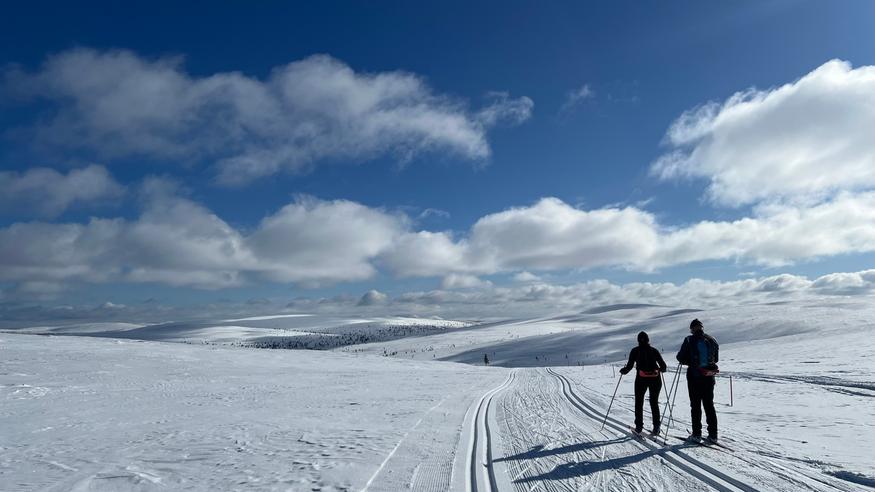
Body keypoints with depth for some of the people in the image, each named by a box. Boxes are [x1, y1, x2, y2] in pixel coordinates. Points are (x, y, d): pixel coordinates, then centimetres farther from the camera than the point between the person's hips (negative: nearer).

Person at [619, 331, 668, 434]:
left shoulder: (635, 351, 2)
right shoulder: (654, 350, 7)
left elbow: (629, 366, -3)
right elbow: (663, 366, 7)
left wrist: (623, 371, 16)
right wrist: (661, 369, 30)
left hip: (641, 379, -2)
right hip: (655, 379, 2)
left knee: (639, 402, 12)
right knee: (654, 402, 14)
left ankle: (639, 426, 9)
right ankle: (656, 426, 5)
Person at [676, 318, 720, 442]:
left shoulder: (689, 340, -10)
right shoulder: (711, 340, 2)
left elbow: (681, 358, -9)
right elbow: (716, 359, 11)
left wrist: (690, 362, 12)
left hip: (694, 376, -4)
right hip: (709, 376, 4)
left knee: (696, 405, 5)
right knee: (709, 405, 12)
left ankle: (696, 433, 6)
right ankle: (713, 434, 12)